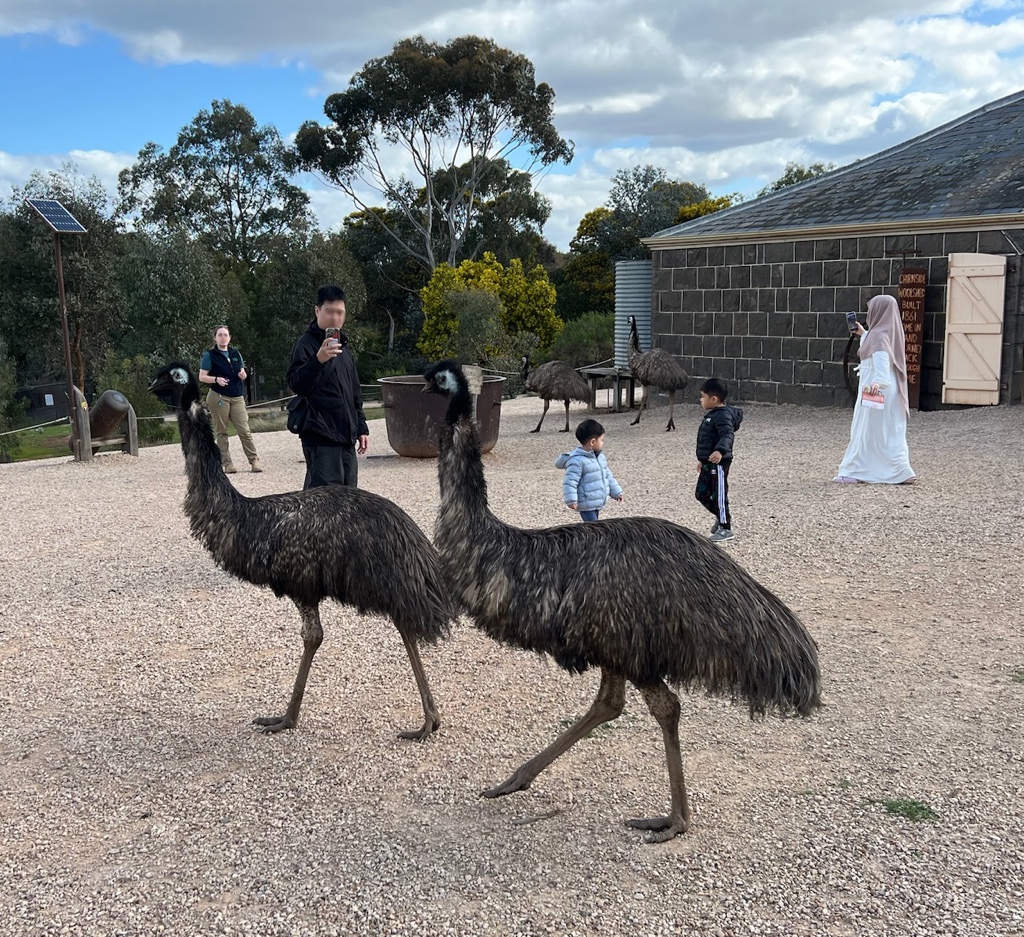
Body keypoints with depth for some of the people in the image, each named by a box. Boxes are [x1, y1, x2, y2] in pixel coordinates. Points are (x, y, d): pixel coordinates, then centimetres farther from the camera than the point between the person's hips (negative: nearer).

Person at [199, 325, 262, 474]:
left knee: (244, 430, -4)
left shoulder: (236, 354, 13)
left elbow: (242, 373, 22)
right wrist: (216, 379, -21)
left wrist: (243, 375, -3)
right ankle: (227, 463, 4)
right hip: (218, 397, -3)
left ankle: (254, 460, -1)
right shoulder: (210, 355, 1)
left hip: (237, 397, 3)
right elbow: (201, 377, -3)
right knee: (221, 432, 1)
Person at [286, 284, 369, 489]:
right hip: (320, 436, -8)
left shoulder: (343, 345, 18)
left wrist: (361, 428, 21)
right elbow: (296, 384, -20)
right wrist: (318, 360, -34)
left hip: (345, 436, 8)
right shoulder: (307, 343, -7)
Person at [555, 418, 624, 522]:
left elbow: (608, 476, 21)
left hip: (598, 503, 9)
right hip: (586, 505, -9)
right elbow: (570, 482, -23)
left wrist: (616, 492, 21)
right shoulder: (577, 461, -20)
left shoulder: (600, 457, 10)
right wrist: (571, 501, -29)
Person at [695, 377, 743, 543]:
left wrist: (720, 451, -51)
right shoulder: (712, 414, 16)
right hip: (708, 463, 10)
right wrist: (702, 459, 33)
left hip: (719, 463, -10)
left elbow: (727, 435, -34)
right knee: (701, 494, 16)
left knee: (719, 495, -2)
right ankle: (721, 517, 33)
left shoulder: (723, 415, -18)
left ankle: (726, 528, 9)